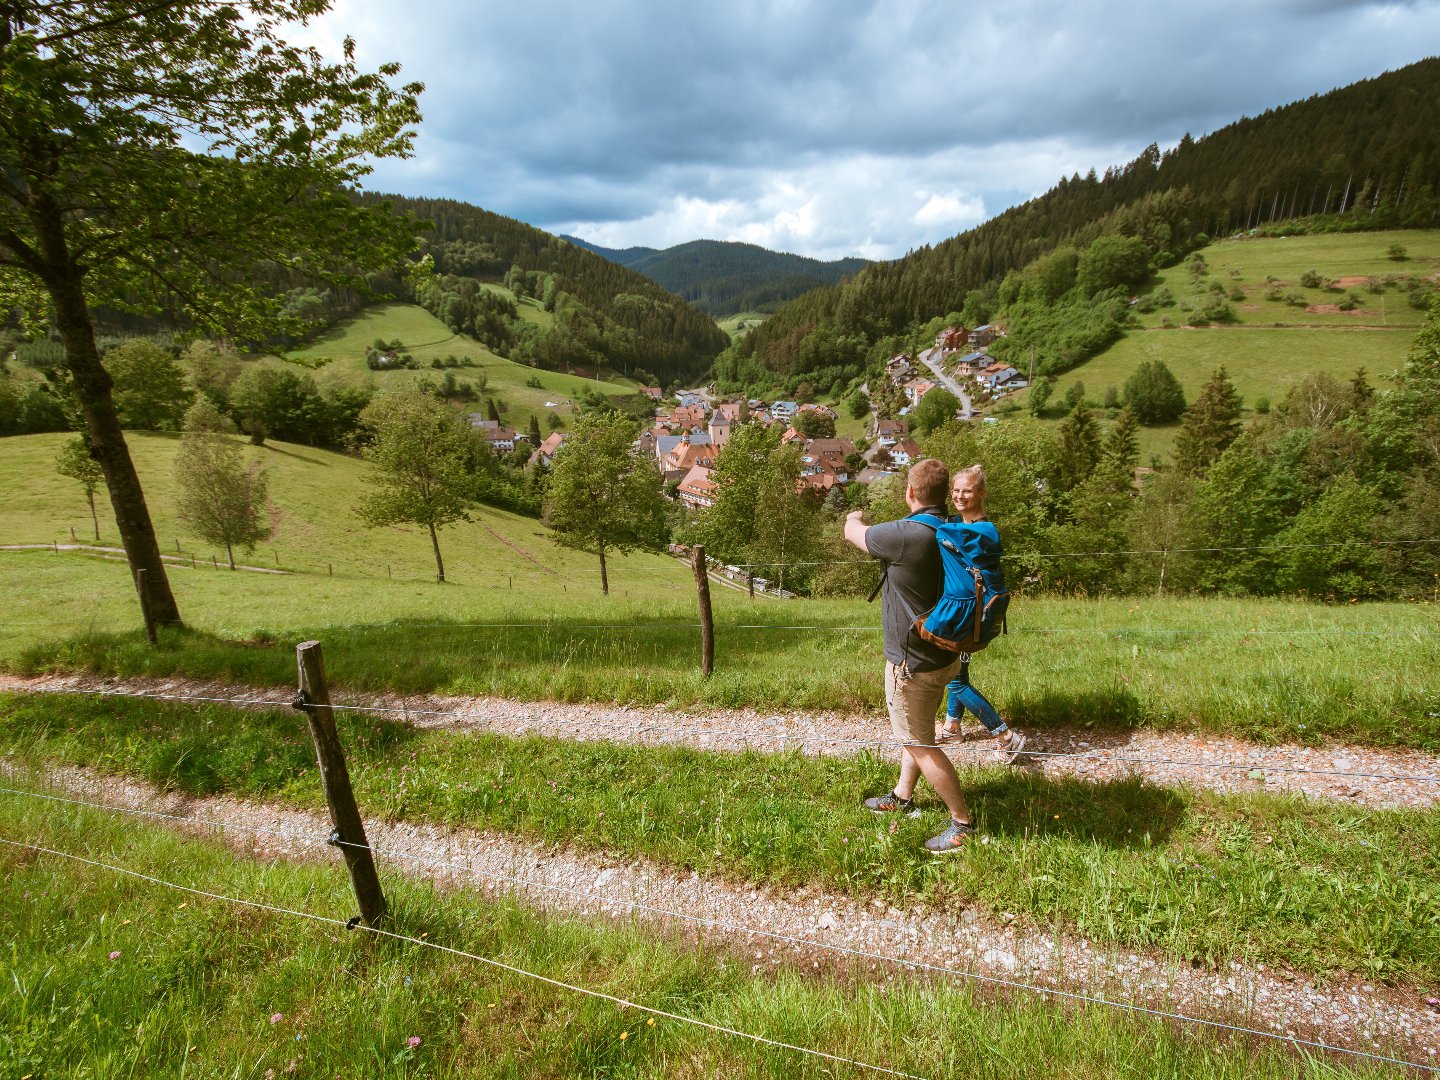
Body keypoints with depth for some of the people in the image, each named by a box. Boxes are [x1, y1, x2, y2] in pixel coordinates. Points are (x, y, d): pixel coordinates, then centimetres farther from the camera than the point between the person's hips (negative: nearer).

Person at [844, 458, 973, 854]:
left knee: (921, 745, 6)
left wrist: (853, 517, 12)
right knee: (915, 732, 24)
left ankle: (962, 822, 17)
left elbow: (854, 532, -12)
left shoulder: (907, 535, -29)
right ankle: (902, 796, 42)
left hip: (911, 662, -9)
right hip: (942, 653, 9)